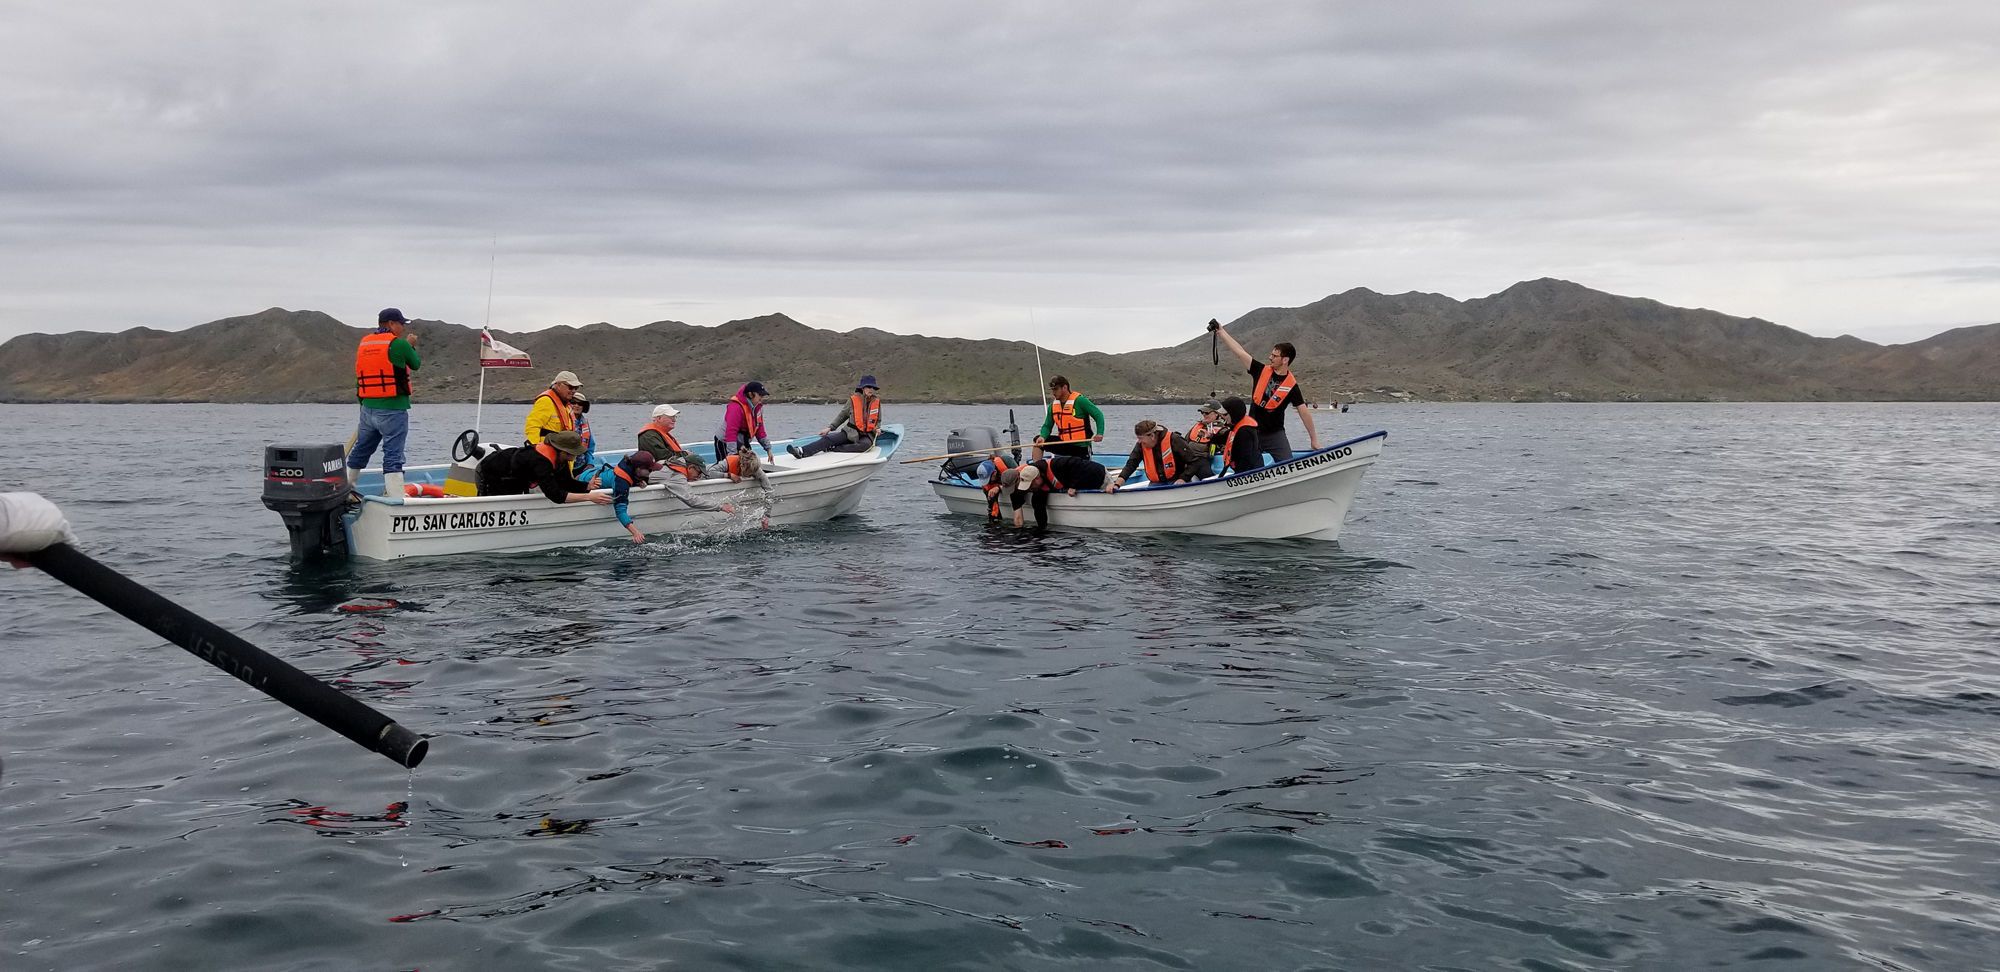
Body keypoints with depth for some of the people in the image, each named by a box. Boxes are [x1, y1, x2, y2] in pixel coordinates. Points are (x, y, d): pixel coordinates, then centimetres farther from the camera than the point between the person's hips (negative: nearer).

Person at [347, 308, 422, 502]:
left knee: (360, 452, 21)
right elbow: (416, 365, 4)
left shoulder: (363, 344, 10)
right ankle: (394, 498, -11)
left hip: (368, 408, 7)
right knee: (393, 457, -7)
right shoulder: (399, 344, -11)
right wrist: (412, 346, 22)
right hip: (393, 410, -7)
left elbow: (360, 378, 14)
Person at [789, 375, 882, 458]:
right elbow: (842, 415, 11)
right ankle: (801, 452, -39)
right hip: (851, 432, 1)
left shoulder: (877, 402, 4)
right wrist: (830, 428, 3)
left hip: (867, 435, -1)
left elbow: (878, 420, 17)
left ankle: (832, 449, -35)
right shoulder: (853, 400, 1)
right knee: (828, 439, -23)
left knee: (866, 445, -38)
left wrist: (877, 428, -5)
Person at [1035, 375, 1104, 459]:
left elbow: (1098, 415, -13)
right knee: (1038, 441, -8)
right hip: (1063, 442, 5)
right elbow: (1047, 426, 5)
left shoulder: (1079, 401, -14)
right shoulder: (1053, 405, 3)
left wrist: (1099, 434, -28)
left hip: (1080, 446, -5)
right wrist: (1043, 437, -17)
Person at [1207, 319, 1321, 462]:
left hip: (1275, 434, -2)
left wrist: (1314, 439, -4)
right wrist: (1221, 331, -4)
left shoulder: (1292, 385, -7)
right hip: (1252, 431, 2)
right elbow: (1239, 352, -2)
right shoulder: (1261, 371, -2)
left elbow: (1304, 412, -4)